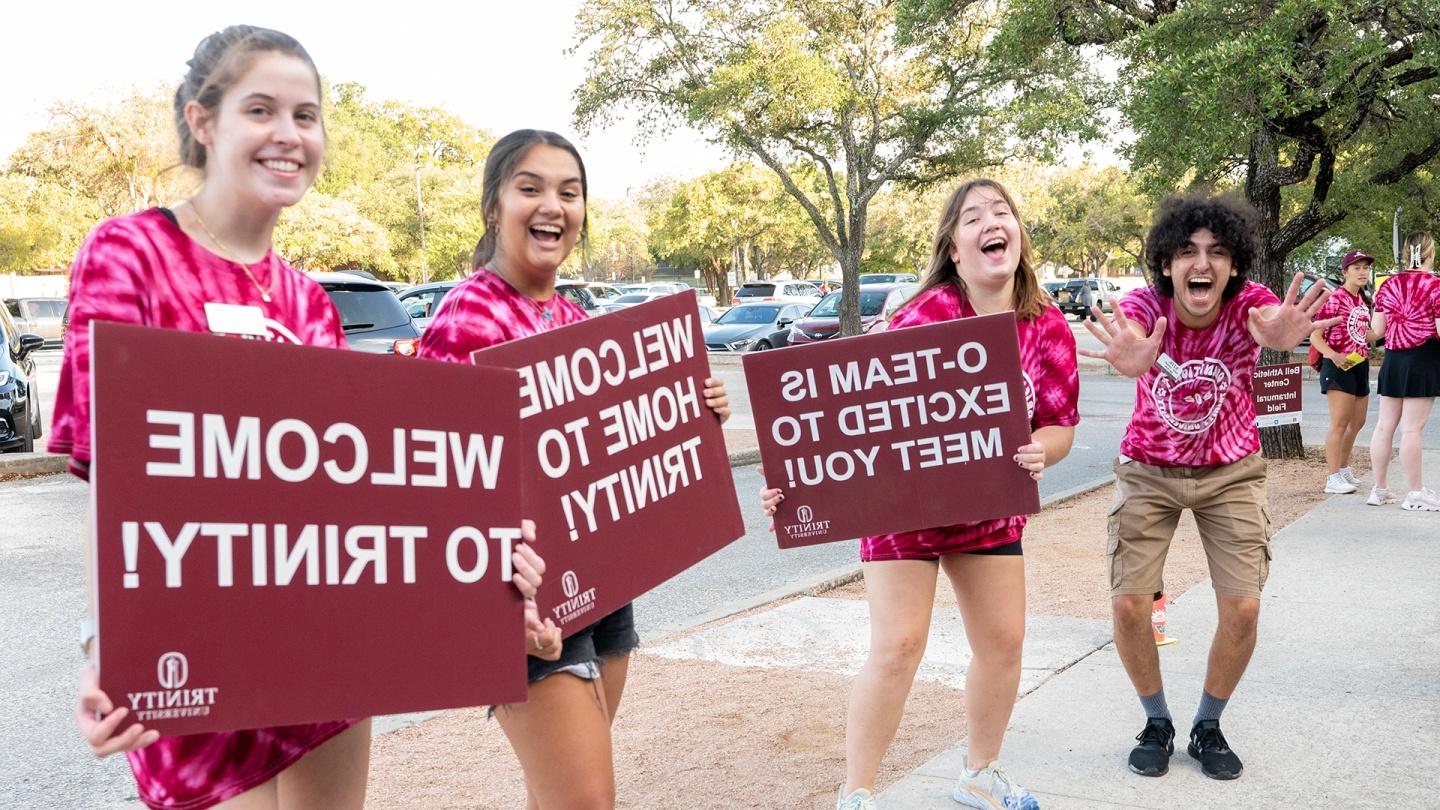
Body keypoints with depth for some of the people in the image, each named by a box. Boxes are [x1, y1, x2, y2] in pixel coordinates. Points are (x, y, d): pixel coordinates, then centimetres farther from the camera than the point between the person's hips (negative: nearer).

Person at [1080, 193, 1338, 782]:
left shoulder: (1249, 304, -24)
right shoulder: (1145, 305, -25)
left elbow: (1268, 316, -49)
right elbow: (1129, 331, -50)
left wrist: (1278, 335, -75)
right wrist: (1131, 360, -76)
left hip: (1230, 472, 1)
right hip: (1149, 469, 0)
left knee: (1243, 608, -7)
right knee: (1128, 603, -7)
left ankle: (1208, 727, 19)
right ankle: (1157, 723, 18)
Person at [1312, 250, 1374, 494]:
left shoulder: (1363, 300, 12)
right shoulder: (1334, 299, -13)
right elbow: (1315, 336, -17)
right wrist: (1334, 356, -30)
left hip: (1360, 365, 9)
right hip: (1339, 367, -9)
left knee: (1357, 423, 16)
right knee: (1340, 424, -9)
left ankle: (1343, 469, 31)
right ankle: (1333, 479, -5)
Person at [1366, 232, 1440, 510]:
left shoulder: (1388, 285, 6)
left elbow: (1377, 330, 8)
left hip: (1393, 359, 6)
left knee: (1384, 426, 9)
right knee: (1411, 429, -5)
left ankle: (1380, 489, 16)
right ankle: (1416, 494, 2)